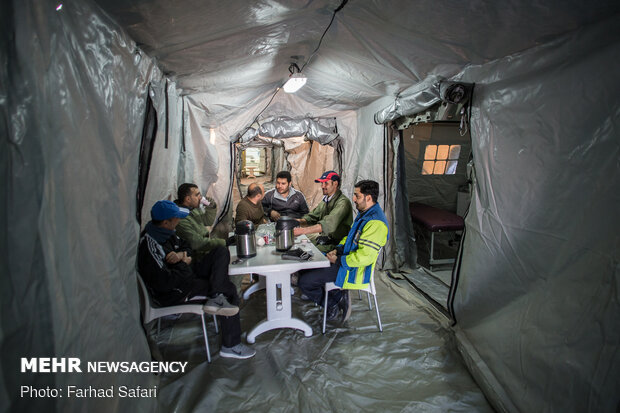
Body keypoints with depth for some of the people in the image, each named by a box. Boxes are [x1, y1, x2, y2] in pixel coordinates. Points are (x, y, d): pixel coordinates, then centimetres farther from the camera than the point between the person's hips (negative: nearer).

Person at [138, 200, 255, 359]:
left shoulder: (164, 231, 0)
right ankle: (230, 346, -6)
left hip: (185, 272, 10)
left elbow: (185, 246, 15)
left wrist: (181, 254, -10)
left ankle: (216, 298, -20)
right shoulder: (150, 246, -29)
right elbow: (164, 282, -32)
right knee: (229, 290, -13)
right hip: (171, 293, -10)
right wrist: (184, 263, -15)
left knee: (221, 252, -3)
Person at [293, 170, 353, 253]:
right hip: (324, 238, 8)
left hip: (336, 243, -8)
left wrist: (303, 230, -38)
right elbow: (312, 216, 9)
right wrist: (300, 221, -12)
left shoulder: (343, 202, -19)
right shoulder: (326, 200, 11)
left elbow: (328, 224, -31)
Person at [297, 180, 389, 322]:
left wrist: (338, 260, -17)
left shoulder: (375, 222, -24)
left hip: (354, 270, -10)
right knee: (304, 269, 12)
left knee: (304, 282, -14)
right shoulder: (364, 214, 9)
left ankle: (333, 305, 8)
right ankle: (338, 296, 9)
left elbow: (365, 257, -28)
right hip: (345, 260, 11)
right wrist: (338, 249, 5)